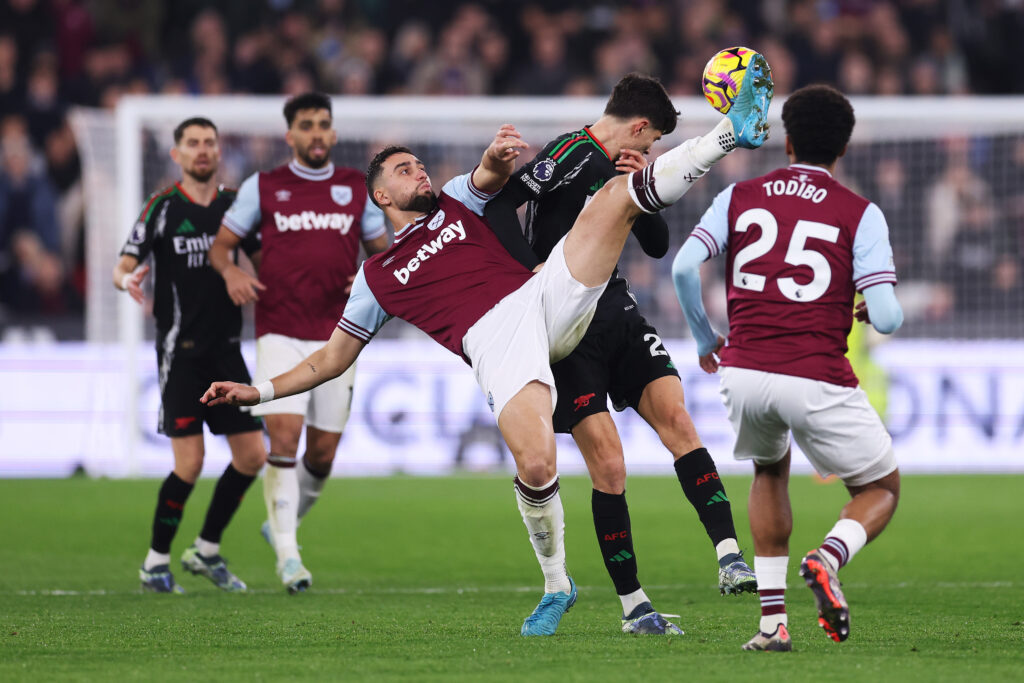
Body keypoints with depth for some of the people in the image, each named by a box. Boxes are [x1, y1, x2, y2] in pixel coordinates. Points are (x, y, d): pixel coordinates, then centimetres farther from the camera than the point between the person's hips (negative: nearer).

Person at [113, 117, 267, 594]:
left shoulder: (236, 205, 8)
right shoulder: (163, 207, -3)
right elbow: (124, 265, -5)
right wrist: (126, 279, -27)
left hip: (226, 348, 5)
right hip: (180, 348, -5)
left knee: (252, 456, 1)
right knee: (190, 463, -11)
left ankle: (206, 550, 19)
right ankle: (156, 561, 6)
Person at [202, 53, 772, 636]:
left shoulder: (457, 201, 29)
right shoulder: (378, 276, 26)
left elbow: (489, 179, 5)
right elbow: (332, 360, 30)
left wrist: (496, 159, -21)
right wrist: (257, 392, 18)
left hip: (545, 297, 2)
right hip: (494, 340, -2)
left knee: (620, 193, -14)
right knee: (535, 464, -27)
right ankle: (556, 587, -9)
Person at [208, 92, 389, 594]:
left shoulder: (357, 188, 10)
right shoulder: (262, 187, 5)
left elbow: (381, 249, 17)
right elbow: (221, 245, 10)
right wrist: (231, 272, -11)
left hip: (337, 339, 2)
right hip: (280, 335, -2)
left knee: (322, 453, 5)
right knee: (284, 437, -16)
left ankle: (282, 523, 32)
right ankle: (287, 553, -11)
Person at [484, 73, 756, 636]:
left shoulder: (616, 168, 15)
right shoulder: (573, 153, -11)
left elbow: (656, 246, 19)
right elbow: (500, 203, -21)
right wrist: (537, 272, -28)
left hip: (618, 313, 8)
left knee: (676, 416, -11)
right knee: (608, 466, -9)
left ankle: (730, 560, -17)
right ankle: (633, 605, 0)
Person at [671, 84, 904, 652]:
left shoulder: (740, 196, 10)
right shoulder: (860, 214, 2)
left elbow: (684, 266, -1)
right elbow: (886, 318, -6)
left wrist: (706, 339, 15)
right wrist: (878, 312, 19)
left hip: (743, 372, 3)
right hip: (817, 380, -3)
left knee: (770, 471, 32)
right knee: (882, 490, 16)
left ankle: (772, 619, 19)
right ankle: (828, 558, -18)